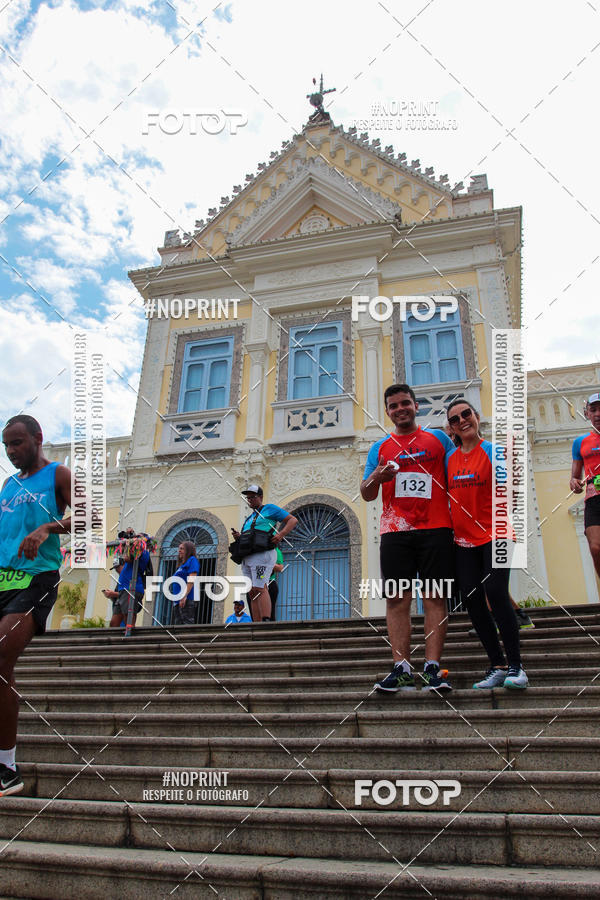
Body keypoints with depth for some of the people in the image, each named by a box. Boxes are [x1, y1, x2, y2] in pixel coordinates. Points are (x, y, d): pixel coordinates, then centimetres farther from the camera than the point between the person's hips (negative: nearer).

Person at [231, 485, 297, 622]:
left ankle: (266, 621, -30)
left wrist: (280, 535, -15)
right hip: (247, 559, 8)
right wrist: (238, 537, 9)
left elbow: (293, 520, 0)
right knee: (252, 593, 0)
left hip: (262, 554, -8)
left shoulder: (269, 508, 7)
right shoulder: (249, 518, 30)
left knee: (260, 589, -22)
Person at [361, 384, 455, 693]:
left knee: (435, 598, -3)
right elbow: (367, 494, 13)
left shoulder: (438, 438, 12)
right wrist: (376, 477, -9)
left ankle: (432, 668, 0)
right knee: (397, 599, -3)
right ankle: (402, 670, 1)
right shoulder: (380, 447, 16)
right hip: (395, 531, 2)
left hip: (435, 529, -1)